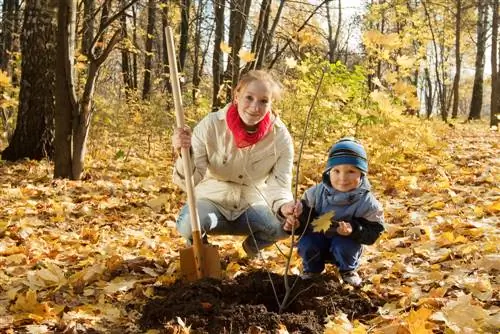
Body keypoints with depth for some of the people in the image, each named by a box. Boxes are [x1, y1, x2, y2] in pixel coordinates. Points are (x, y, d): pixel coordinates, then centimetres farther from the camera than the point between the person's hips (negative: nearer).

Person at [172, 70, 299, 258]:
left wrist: (284, 207, -43)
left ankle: (252, 246, 9)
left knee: (286, 223, -28)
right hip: (212, 200, -2)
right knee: (189, 224, -35)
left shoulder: (280, 136, -16)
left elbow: (279, 184, -20)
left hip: (252, 205, 2)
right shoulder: (211, 125, -21)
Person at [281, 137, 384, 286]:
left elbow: (373, 233, -16)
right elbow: (304, 222, -8)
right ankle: (312, 269, 8)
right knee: (305, 243, -27)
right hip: (318, 238, 2)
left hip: (346, 242, -1)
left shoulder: (366, 201, -18)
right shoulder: (317, 192, -13)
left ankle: (348, 270, 3)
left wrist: (354, 230, -34)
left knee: (344, 246, -32)